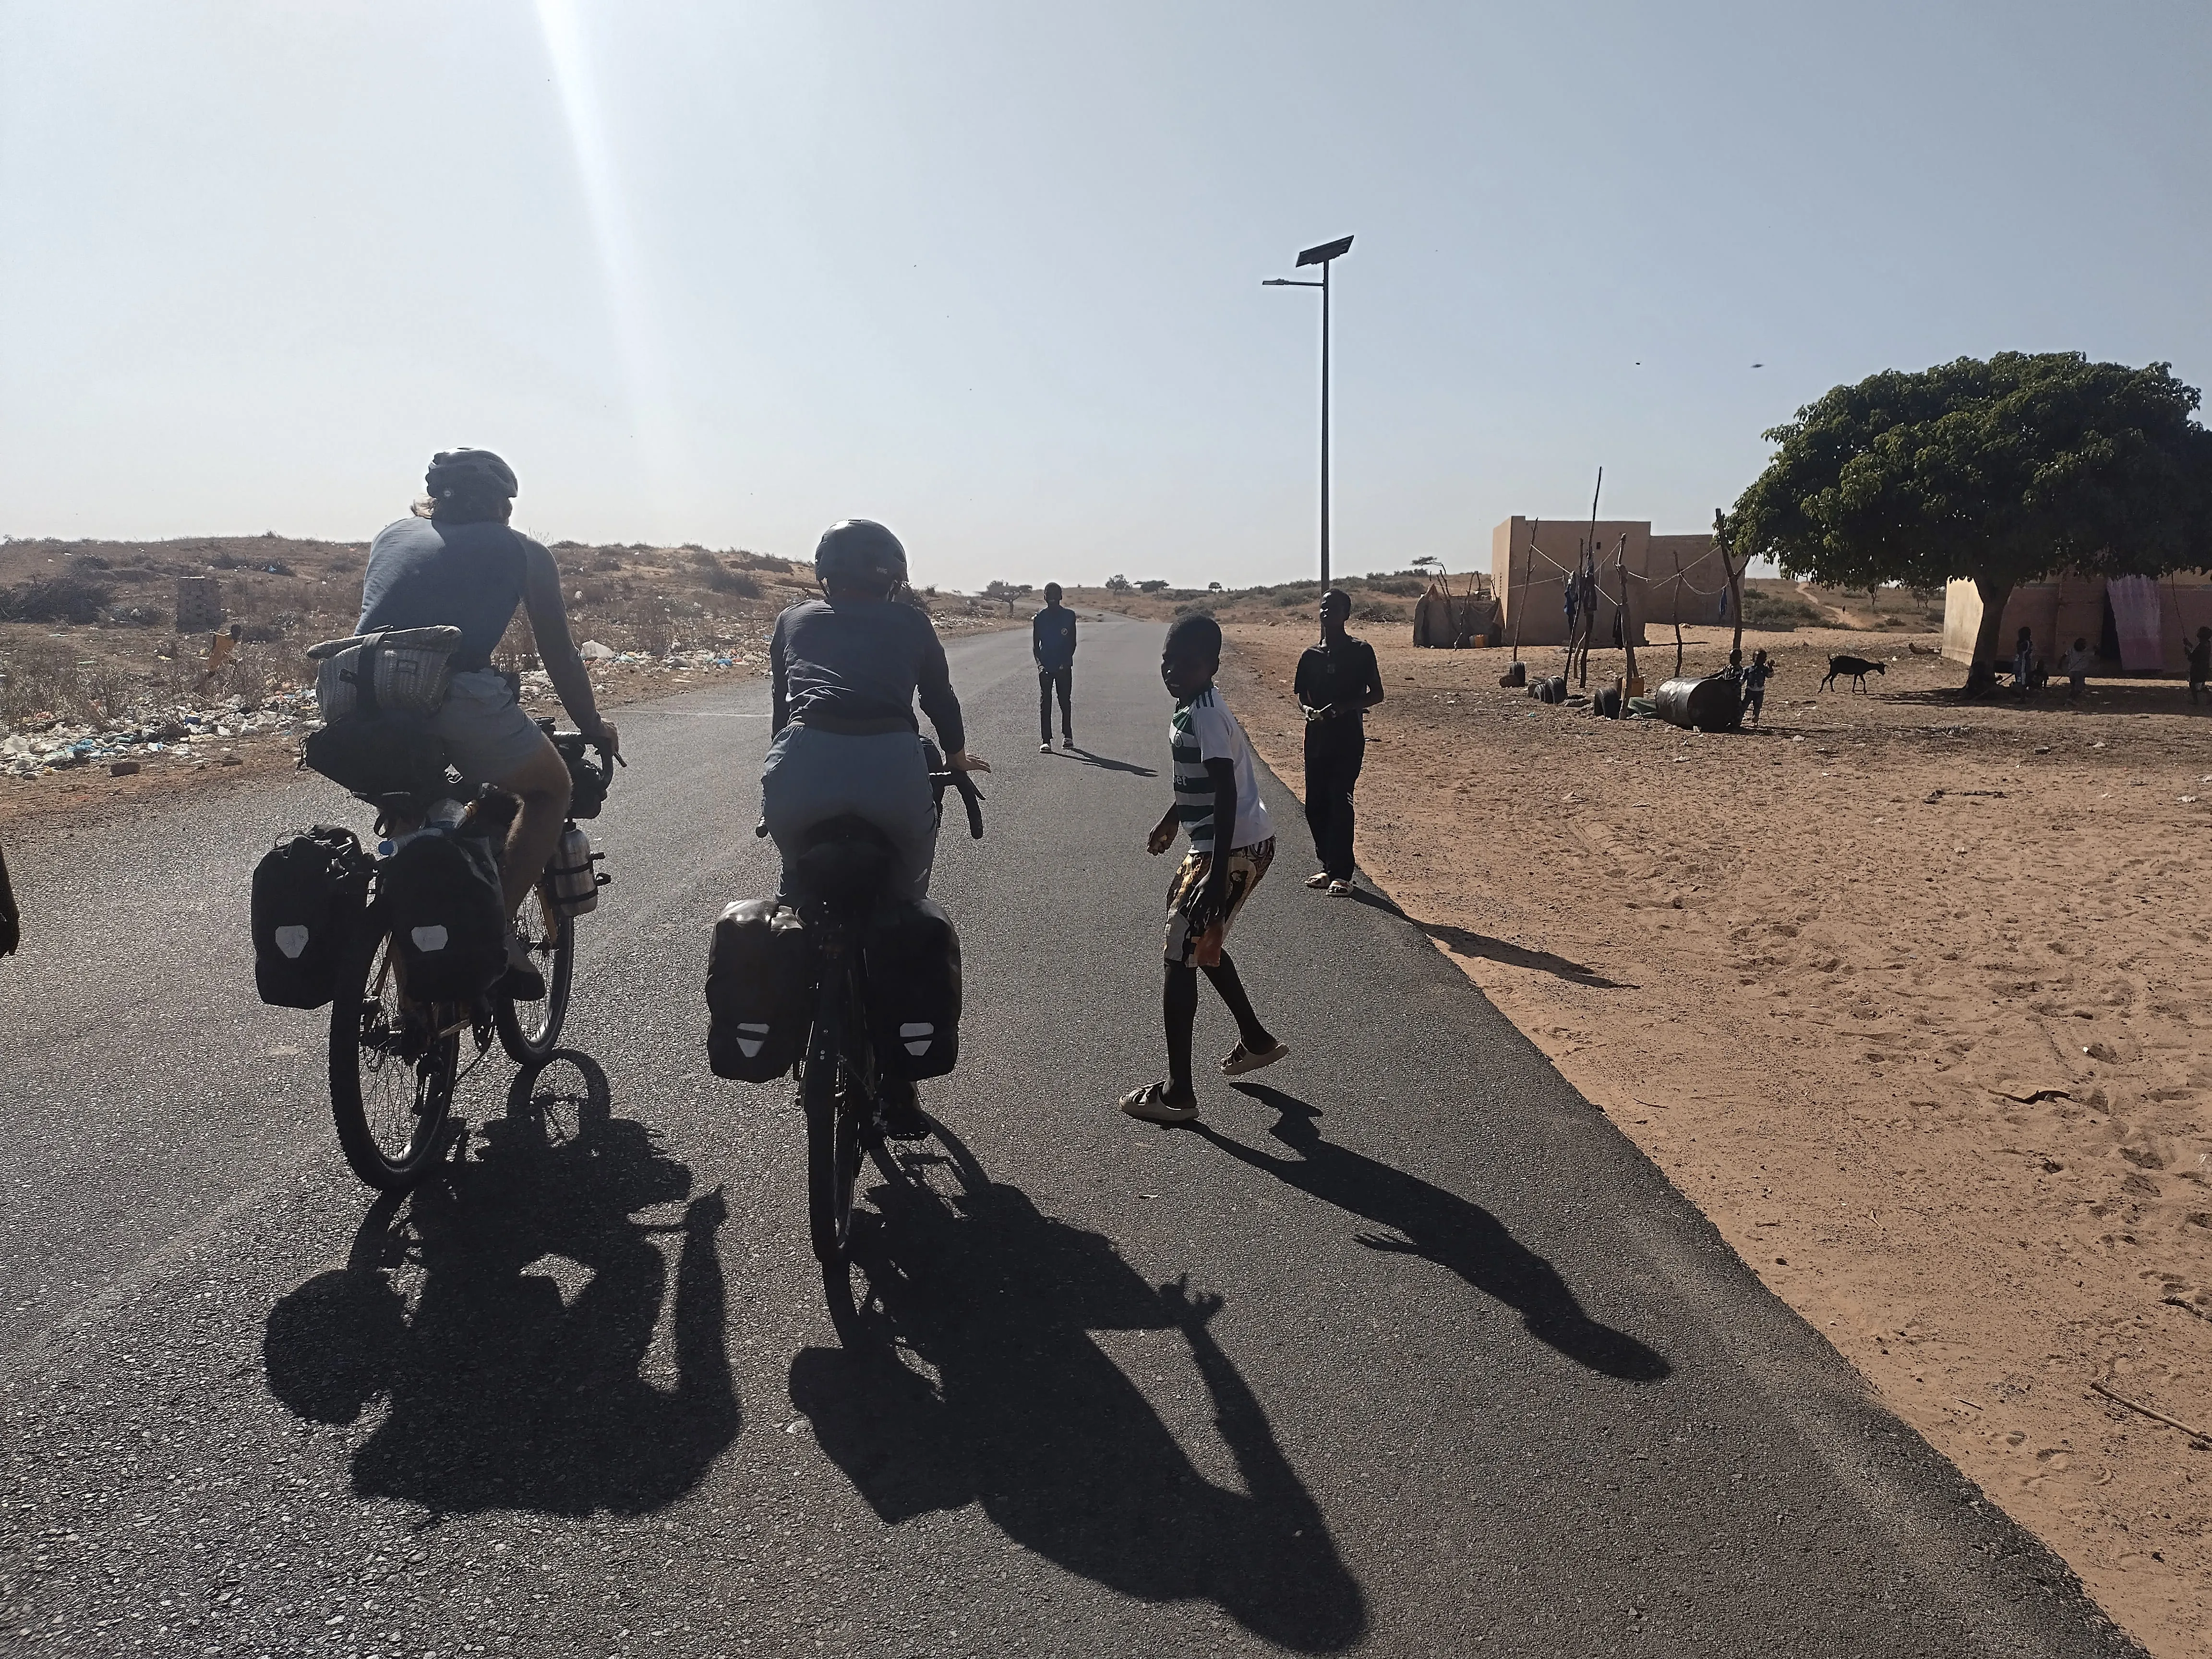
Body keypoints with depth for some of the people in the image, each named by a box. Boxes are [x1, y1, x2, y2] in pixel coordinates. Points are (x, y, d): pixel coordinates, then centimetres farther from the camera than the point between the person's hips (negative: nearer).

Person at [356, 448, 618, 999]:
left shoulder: (392, 535, 28)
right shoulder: (522, 552, 19)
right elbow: (560, 657, 21)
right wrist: (595, 730, 33)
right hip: (458, 699, -5)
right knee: (551, 789, 20)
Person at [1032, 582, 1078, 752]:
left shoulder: (1069, 616, 0)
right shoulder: (1039, 618, 1)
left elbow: (1072, 643, 2)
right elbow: (1035, 645, 2)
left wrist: (1066, 662, -10)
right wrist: (1040, 663, -13)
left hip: (1064, 667, 0)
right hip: (1046, 667, 0)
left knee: (1065, 701, 7)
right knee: (1045, 703, -3)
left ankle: (1068, 736, 20)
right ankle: (1045, 740, -4)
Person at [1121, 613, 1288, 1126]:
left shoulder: (1204, 716, -21)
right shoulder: (1195, 707, 9)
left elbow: (1226, 796, -27)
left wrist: (1217, 877, -31)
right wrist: (1172, 819, 38)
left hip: (1233, 851, -10)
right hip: (1230, 844, 10)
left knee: (1181, 957, -5)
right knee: (1201, 943, 27)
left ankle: (1178, 1093, 1)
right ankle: (1256, 1041, 39)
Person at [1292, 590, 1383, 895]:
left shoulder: (1360, 651, -3)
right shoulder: (1311, 655, 9)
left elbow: (1376, 694, -2)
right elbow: (1301, 693, 17)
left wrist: (1343, 707, -17)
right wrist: (1309, 709, -7)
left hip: (1348, 737, -5)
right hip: (1317, 736, 5)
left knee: (1340, 801, -10)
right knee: (1315, 804, 6)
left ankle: (1341, 873, -4)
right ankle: (1328, 866, 20)